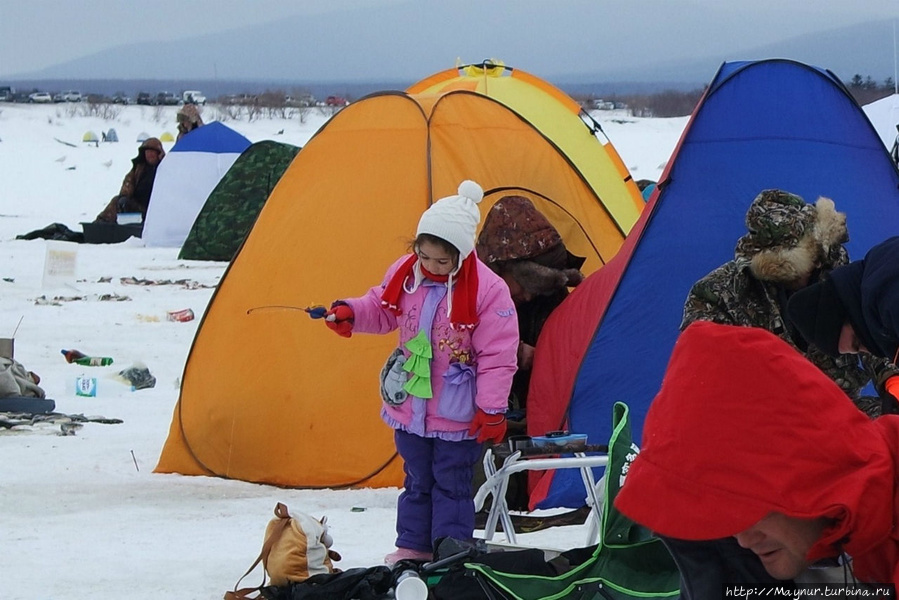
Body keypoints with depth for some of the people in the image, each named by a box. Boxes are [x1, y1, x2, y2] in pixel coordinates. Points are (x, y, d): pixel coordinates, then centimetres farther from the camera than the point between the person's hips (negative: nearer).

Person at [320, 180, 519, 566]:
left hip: (457, 416, -5)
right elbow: (382, 309, 16)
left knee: (452, 486, 3)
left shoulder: (488, 291, -19)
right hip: (409, 407, 5)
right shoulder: (404, 274, -3)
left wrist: (491, 408, -16)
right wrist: (350, 313, -4)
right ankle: (412, 549, 25)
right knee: (417, 481, 16)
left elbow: (497, 356, -15)